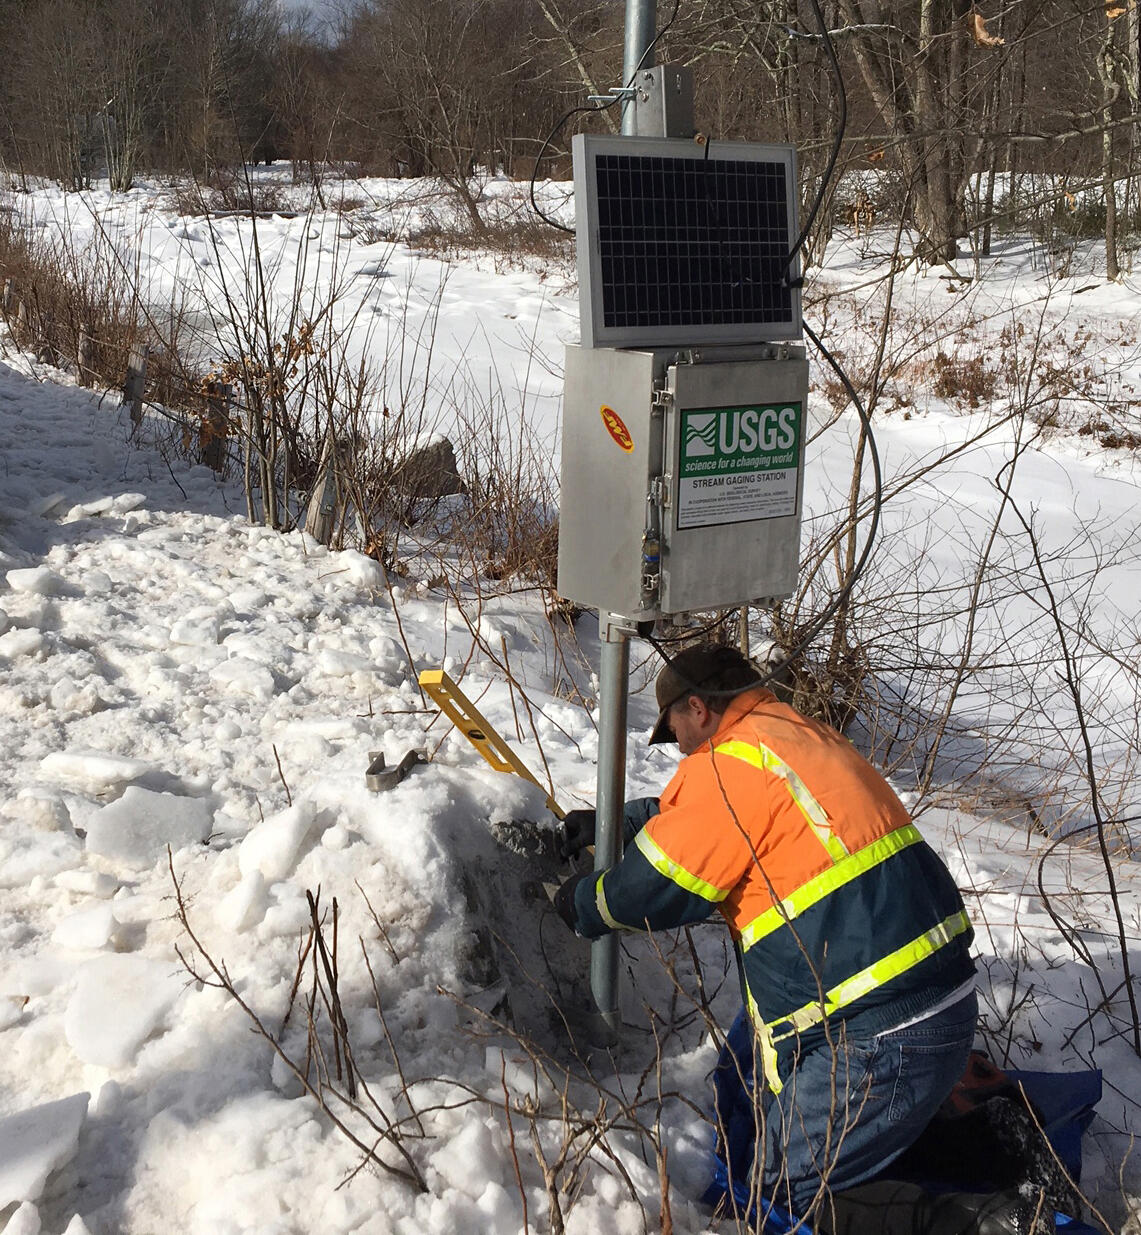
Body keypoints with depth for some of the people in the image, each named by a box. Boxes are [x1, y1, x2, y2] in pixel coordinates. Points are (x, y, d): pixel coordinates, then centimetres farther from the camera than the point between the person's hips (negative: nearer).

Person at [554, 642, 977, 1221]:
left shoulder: (731, 764, -12)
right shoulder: (806, 737, 17)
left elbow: (655, 890, -6)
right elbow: (689, 818, 33)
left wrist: (582, 903, 14)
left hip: (878, 1041, -10)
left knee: (775, 1199, 0)